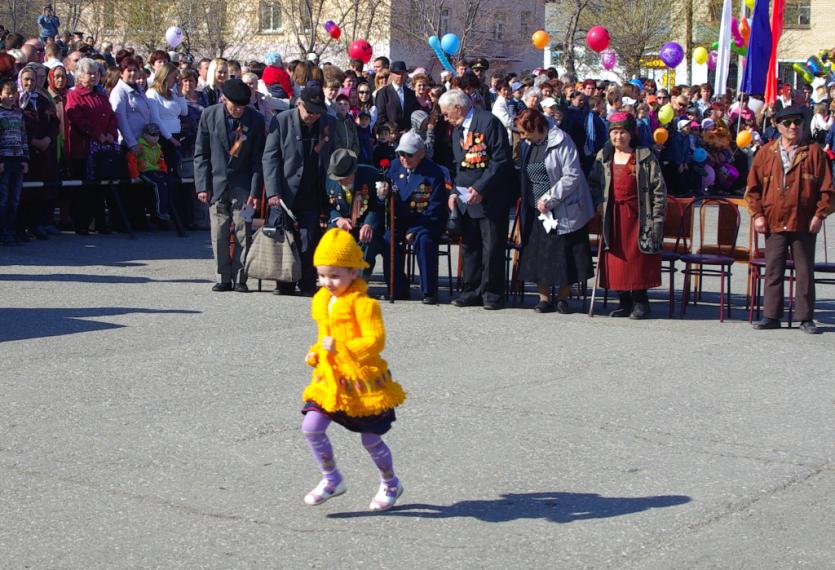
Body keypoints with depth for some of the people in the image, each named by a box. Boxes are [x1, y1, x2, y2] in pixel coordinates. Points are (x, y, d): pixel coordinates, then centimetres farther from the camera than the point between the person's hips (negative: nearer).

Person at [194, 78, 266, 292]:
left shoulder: (256, 119, -4)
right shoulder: (209, 115, -1)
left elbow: (258, 158, -2)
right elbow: (201, 153, 3)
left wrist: (255, 191, -8)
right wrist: (202, 185, -4)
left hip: (242, 184, -1)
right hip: (217, 183, 1)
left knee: (242, 232, -4)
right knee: (219, 233, 1)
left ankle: (240, 279, 2)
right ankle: (225, 278, 9)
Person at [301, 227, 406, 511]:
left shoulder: (363, 303, -17)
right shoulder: (322, 301, 8)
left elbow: (375, 340, -23)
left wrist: (341, 347, -31)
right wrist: (315, 353, 4)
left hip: (362, 381, -7)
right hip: (330, 379, 7)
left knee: (371, 439, 6)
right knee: (311, 428, -7)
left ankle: (390, 484, 29)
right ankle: (332, 480, 10)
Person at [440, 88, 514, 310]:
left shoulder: (489, 122, -10)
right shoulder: (457, 131, 17)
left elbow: (501, 160, -15)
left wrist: (480, 188, -18)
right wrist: (454, 192, 6)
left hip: (491, 198, -8)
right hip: (467, 199, 8)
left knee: (492, 247, -4)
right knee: (469, 246, 8)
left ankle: (492, 293, 3)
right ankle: (472, 292, 14)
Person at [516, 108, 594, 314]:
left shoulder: (562, 143, -11)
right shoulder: (529, 145, 11)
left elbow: (572, 176, -16)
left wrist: (549, 198, -17)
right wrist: (525, 200, 9)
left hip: (563, 210, -6)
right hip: (536, 212, 6)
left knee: (565, 256, 1)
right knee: (538, 256, 3)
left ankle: (563, 298, 13)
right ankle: (544, 298, 10)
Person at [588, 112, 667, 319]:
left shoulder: (645, 157, -3)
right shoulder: (603, 157, 10)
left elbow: (659, 188, -4)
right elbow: (593, 182, 22)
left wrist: (657, 217, -10)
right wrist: (599, 202, 6)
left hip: (637, 215, -4)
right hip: (613, 215, 4)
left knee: (637, 258, -4)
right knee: (616, 259, 3)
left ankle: (640, 302, 6)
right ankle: (625, 302, 12)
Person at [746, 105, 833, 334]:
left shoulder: (814, 152, 2)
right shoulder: (765, 153, 6)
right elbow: (753, 188, 8)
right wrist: (757, 214, -1)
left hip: (804, 225, -1)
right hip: (774, 224, 1)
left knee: (805, 273, 4)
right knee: (773, 272, 4)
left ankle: (806, 318, 10)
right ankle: (771, 316, 10)